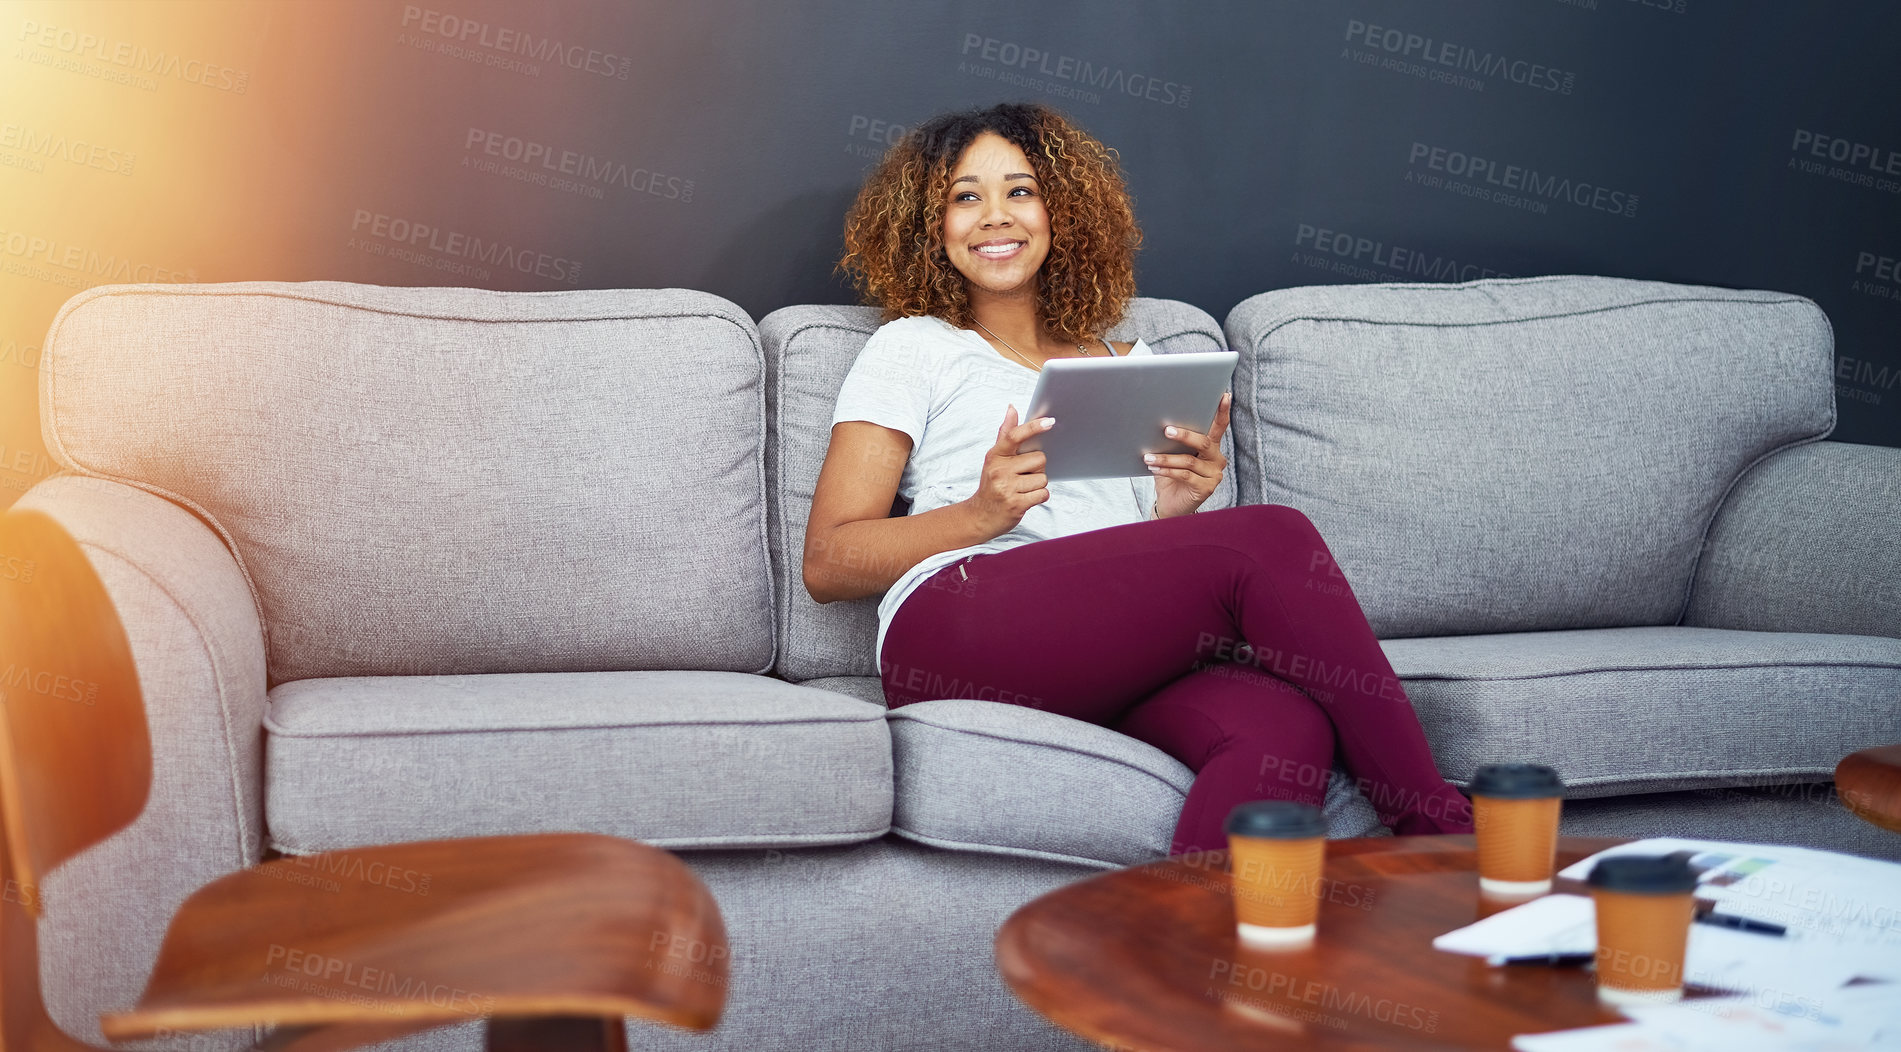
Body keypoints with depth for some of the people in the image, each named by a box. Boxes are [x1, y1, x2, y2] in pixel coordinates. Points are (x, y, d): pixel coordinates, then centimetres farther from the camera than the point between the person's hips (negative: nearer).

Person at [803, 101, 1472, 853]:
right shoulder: (912, 348, 19)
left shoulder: (1132, 365, 32)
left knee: (1287, 726, -33)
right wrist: (981, 513, -8)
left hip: (1120, 664, 4)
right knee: (1272, 539, -25)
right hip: (957, 629, -4)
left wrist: (1174, 509, 5)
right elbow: (827, 564, 8)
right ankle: (1437, 826, -20)